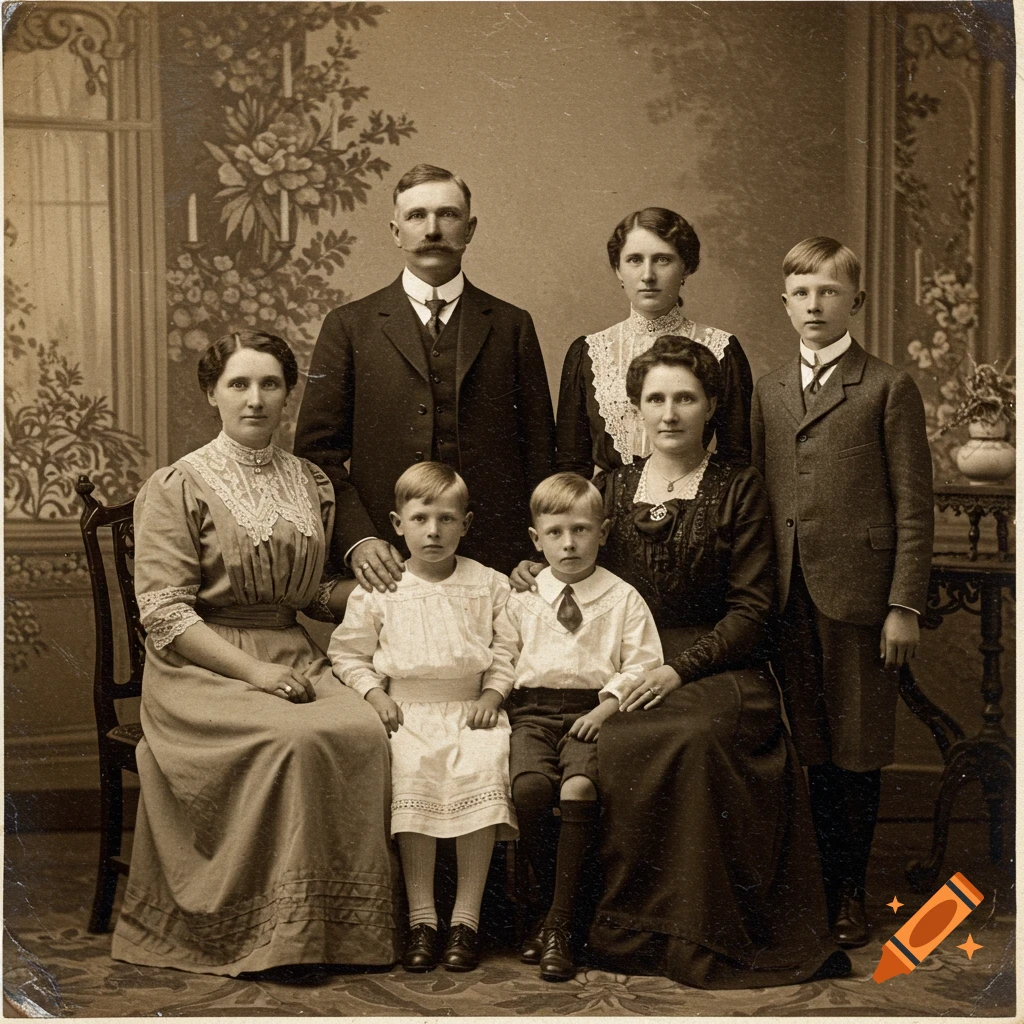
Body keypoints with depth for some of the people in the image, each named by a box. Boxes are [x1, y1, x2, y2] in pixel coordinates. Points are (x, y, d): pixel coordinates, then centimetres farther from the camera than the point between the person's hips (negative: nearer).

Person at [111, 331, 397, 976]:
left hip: (293, 657, 4)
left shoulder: (311, 485, 15)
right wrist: (253, 671, -17)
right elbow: (165, 613, -8)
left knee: (364, 731, -27)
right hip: (202, 670, -4)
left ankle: (348, 922, -16)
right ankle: (281, 930, -20)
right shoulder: (178, 487, -1)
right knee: (297, 737, -33)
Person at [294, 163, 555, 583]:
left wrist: (536, 558, 1)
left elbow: (539, 453, 10)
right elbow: (317, 450, 3)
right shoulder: (348, 325, 7)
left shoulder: (512, 326, 10)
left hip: (494, 563, 1)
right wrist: (356, 539, -11)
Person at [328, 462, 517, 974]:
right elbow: (348, 652, 13)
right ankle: (420, 917, -20)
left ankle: (466, 917, -19)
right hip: (407, 712, 0)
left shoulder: (489, 586, 9)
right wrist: (375, 693, -2)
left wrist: (492, 694, -3)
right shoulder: (378, 590, 8)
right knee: (412, 771, -30)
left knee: (483, 769, -29)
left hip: (471, 709, 0)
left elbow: (507, 650, 12)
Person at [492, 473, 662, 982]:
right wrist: (502, 696, -2)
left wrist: (605, 708, -10)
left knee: (579, 786, -32)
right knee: (529, 787, -30)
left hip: (592, 711, -2)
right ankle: (550, 900, -6)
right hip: (533, 711, 2)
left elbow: (641, 667, 4)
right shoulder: (521, 601, 16)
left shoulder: (623, 599, 10)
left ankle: (559, 924, -21)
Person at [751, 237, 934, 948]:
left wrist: (905, 605, -9)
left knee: (858, 754, 5)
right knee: (811, 751, 8)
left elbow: (914, 506, -3)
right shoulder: (767, 391, 14)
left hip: (859, 597, -3)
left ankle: (849, 892, 18)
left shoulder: (890, 388, 1)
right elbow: (758, 497, 13)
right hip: (788, 602, 3)